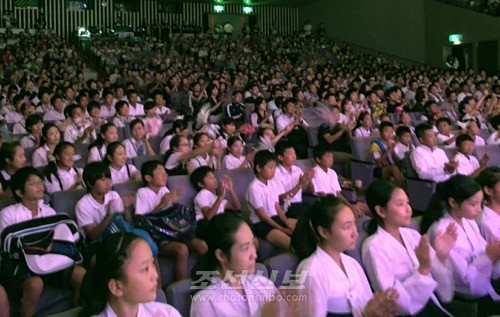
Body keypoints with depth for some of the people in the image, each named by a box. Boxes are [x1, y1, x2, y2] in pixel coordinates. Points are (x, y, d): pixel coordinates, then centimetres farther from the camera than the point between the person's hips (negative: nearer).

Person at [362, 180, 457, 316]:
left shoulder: (412, 235, 6)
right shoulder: (374, 246, -11)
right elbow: (394, 301, -17)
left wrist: (441, 257, -9)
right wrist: (422, 269, -24)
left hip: (433, 303, 5)